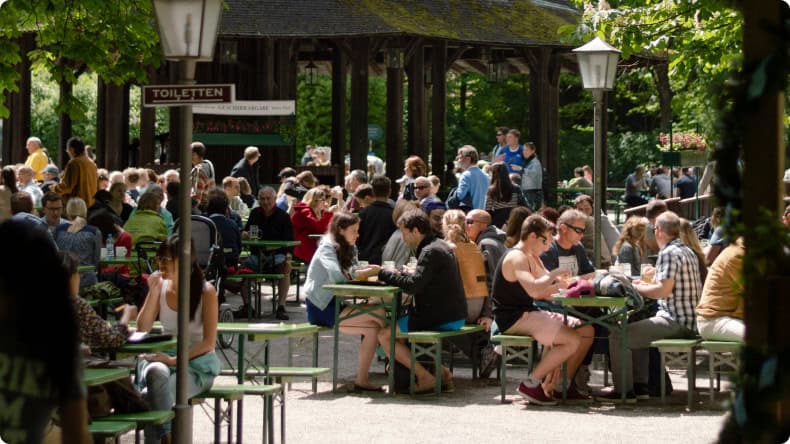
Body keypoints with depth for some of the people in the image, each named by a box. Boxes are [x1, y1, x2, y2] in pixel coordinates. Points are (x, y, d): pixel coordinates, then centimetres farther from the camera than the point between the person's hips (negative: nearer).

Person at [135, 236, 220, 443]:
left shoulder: (206, 292, -6)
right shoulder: (161, 287, 7)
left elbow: (209, 342, -10)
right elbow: (142, 329, 3)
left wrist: (175, 360, -19)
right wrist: (153, 292, -6)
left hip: (198, 362, -4)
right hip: (165, 358, 4)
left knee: (152, 395, -30)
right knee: (155, 372, -34)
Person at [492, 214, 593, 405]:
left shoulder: (532, 258, 17)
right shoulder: (516, 257, -16)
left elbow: (541, 293, 17)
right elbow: (533, 290, -32)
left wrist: (560, 283, -3)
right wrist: (554, 275, -16)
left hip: (528, 314, 10)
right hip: (513, 319, -10)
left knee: (586, 331, 7)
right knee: (572, 341, -22)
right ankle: (530, 384, -14)